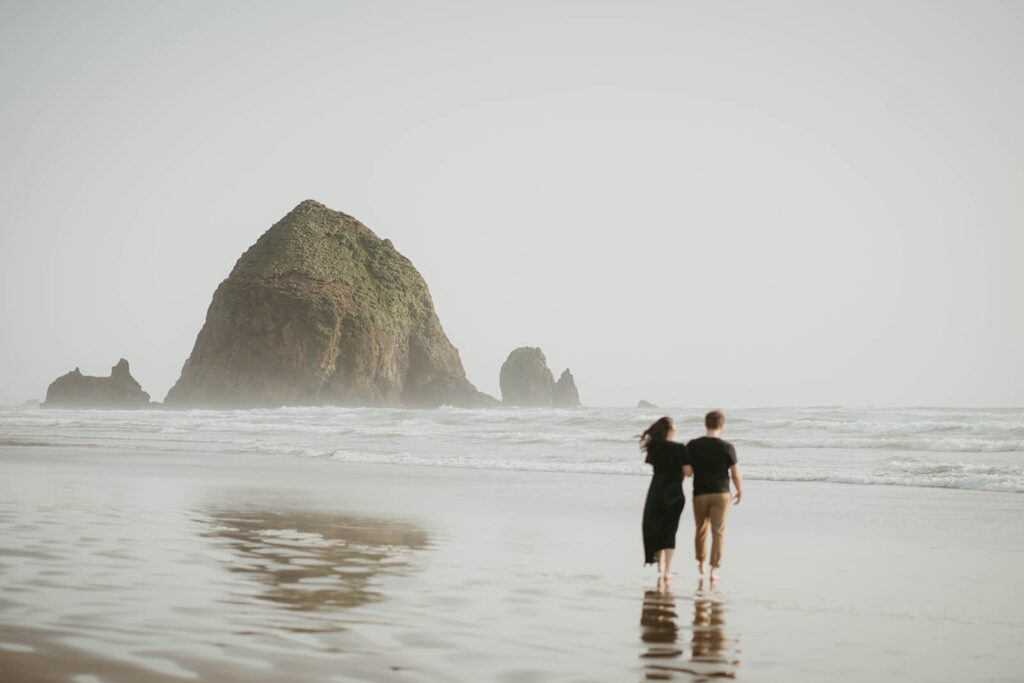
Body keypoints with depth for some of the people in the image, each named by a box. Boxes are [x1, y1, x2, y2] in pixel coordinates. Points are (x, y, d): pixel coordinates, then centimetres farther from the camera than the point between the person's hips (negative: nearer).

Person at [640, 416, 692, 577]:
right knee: (670, 531, 3)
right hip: (674, 492, -4)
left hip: (656, 492, 4)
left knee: (656, 527, 20)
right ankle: (667, 570, 0)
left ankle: (660, 564, 30)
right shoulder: (679, 449, -13)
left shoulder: (654, 448, 0)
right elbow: (688, 472, -13)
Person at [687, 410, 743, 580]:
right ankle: (714, 569, -6)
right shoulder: (727, 447, -8)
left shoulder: (693, 445, -3)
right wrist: (740, 491, 13)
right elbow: (736, 474, -4)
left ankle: (701, 563, 35)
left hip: (700, 494, 2)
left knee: (701, 530, 18)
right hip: (721, 494, -2)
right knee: (718, 532, 1)